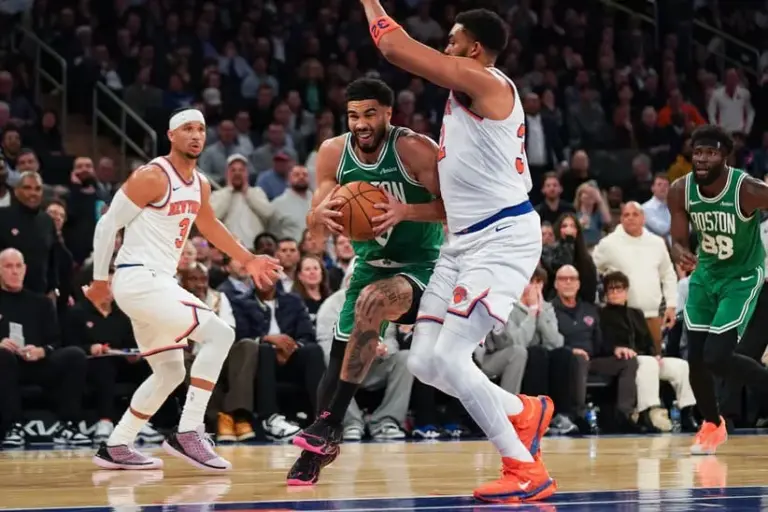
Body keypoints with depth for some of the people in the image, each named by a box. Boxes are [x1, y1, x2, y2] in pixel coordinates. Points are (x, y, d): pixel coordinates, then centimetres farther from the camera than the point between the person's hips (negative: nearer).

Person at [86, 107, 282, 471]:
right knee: (219, 334, -18)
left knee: (170, 372, 18)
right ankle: (188, 433, -18)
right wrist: (100, 280, -8)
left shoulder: (200, 185, 12)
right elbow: (108, 225, -11)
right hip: (139, 278, -10)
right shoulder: (152, 177, -14)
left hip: (158, 282, 10)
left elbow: (208, 225, 32)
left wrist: (247, 259, 33)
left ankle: (115, 447, 24)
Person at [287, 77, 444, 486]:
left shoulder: (415, 149, -20)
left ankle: (330, 422, -29)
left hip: (421, 265, -6)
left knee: (370, 301, -33)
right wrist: (320, 216, -26)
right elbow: (315, 233, -1)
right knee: (341, 355, 1)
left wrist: (406, 211, -39)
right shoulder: (333, 153, -5)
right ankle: (321, 447, 22)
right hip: (371, 264, 6)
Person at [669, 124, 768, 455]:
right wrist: (681, 255, -28)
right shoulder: (681, 191, -14)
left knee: (717, 357, -17)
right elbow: (679, 241, -4)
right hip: (705, 273, 5)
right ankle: (712, 426, 27)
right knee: (695, 357, 2)